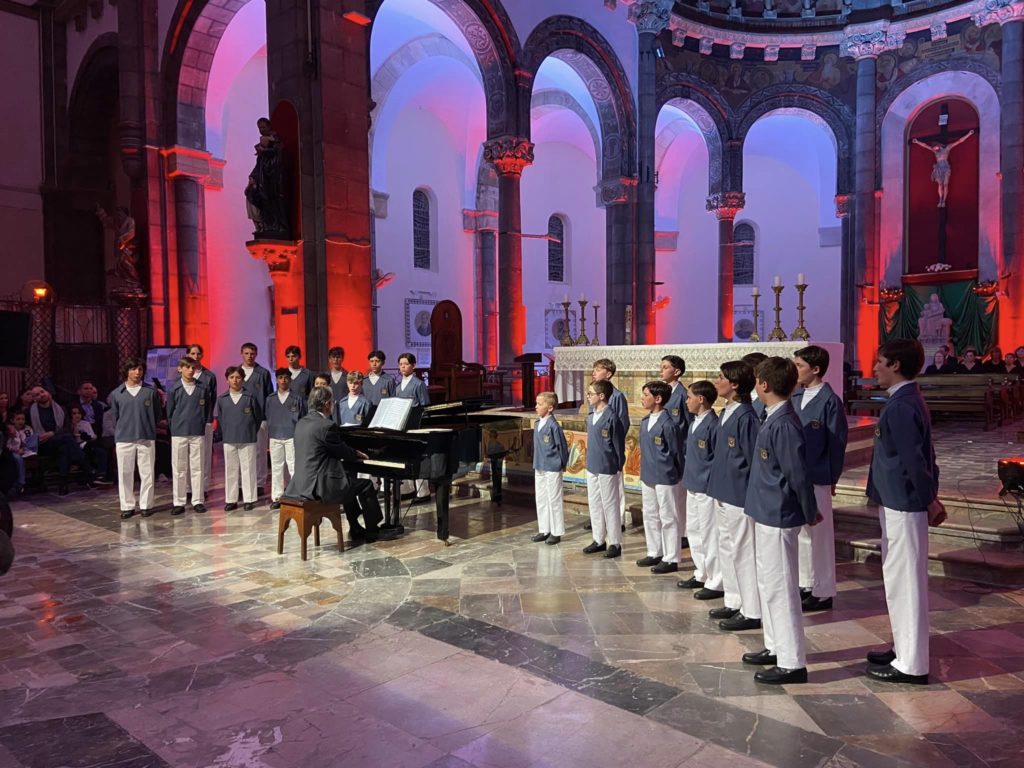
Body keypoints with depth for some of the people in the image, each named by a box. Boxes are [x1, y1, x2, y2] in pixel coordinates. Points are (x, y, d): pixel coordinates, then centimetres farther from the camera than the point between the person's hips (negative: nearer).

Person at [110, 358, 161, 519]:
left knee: (147, 473, 3)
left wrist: (149, 428, 4)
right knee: (125, 474, 5)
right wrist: (118, 435, 11)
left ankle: (146, 505, 13)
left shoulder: (151, 392, 3)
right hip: (123, 439, 1)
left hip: (147, 438, -1)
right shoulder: (116, 394, 6)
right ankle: (127, 506, 15)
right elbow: (115, 418, 12)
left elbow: (157, 414, 8)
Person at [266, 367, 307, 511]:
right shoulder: (270, 399, 10)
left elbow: (303, 418, 3)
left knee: (294, 467, -4)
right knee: (276, 468, 6)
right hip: (275, 437, 3)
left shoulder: (297, 397, 2)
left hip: (292, 437, -3)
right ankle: (276, 497, 13)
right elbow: (268, 418, 14)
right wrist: (270, 433, 8)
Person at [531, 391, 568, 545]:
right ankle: (544, 530, 25)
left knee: (554, 500, 2)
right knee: (540, 499, 13)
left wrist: (562, 464, -1)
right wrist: (537, 463, 15)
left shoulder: (553, 425, -17)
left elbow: (562, 446, -11)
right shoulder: (538, 424, 6)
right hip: (539, 468, 8)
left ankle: (556, 532, 13)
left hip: (552, 469, -8)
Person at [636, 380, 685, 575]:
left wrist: (678, 476, -4)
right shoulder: (645, 422, 8)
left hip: (665, 478, -8)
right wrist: (644, 471, 16)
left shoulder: (668, 424, -17)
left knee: (668, 518, 2)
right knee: (650, 516, 16)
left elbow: (677, 452, -11)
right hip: (647, 477, 8)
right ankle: (654, 553, 30)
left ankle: (670, 559, 12)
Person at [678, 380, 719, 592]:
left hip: (707, 488, -10)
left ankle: (715, 582, 10)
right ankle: (701, 575, 31)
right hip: (693, 486, 10)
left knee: (710, 535, -1)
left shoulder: (713, 424, -17)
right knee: (693, 532, 17)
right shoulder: (694, 423, 11)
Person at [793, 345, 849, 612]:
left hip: (816, 478, -7)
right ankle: (805, 584, 30)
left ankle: (823, 592, 16)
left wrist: (832, 478, -8)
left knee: (819, 534, 4)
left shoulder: (829, 400, -12)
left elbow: (837, 442, -10)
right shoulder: (795, 397, 8)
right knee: (800, 532, 16)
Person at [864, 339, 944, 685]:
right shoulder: (908, 400, 12)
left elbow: (914, 460, -22)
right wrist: (930, 497, 16)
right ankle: (904, 649, 30)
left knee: (903, 581, -1)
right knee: (901, 579, 18)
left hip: (902, 504, -10)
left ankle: (911, 664, 10)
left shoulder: (900, 406, -20)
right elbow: (920, 455, 16)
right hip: (900, 501, 10)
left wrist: (930, 501, -12)